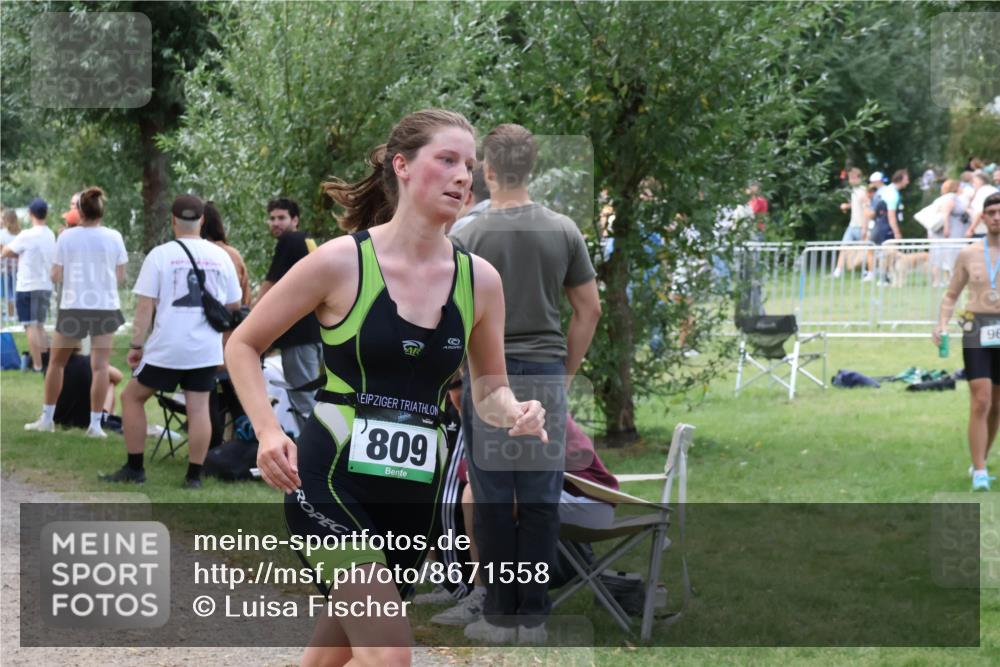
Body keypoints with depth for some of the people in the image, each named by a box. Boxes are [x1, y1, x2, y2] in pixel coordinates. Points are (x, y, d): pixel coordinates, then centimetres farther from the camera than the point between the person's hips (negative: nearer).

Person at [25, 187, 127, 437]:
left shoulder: (66, 237, -5)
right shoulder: (113, 237, -2)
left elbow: (56, 276, -3)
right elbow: (120, 276, 2)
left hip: (73, 307, 0)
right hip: (105, 306, 0)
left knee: (56, 362, 15)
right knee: (100, 365, -1)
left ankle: (47, 418, 20)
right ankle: (95, 423, -6)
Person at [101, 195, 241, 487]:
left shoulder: (160, 254, -5)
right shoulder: (220, 256, 4)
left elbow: (145, 305, -7)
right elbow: (233, 305, 12)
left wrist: (136, 345, -3)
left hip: (166, 348, -3)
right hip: (207, 350, 3)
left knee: (132, 397, 12)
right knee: (199, 408, 6)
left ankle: (134, 468, 12)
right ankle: (194, 475, 5)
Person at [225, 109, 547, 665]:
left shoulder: (480, 280, 3)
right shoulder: (341, 262, -10)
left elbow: (489, 388, 16)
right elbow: (243, 346, 1)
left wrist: (513, 413, -8)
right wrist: (269, 433, -14)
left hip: (414, 496, 5)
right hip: (332, 484, -5)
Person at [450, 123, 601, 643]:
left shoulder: (468, 238, -8)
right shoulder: (563, 231, 0)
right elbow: (589, 310, 4)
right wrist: (567, 370, 13)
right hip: (545, 375, 2)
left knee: (494, 500, 3)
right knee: (540, 499, 5)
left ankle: (500, 615, 6)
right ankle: (533, 615, 7)